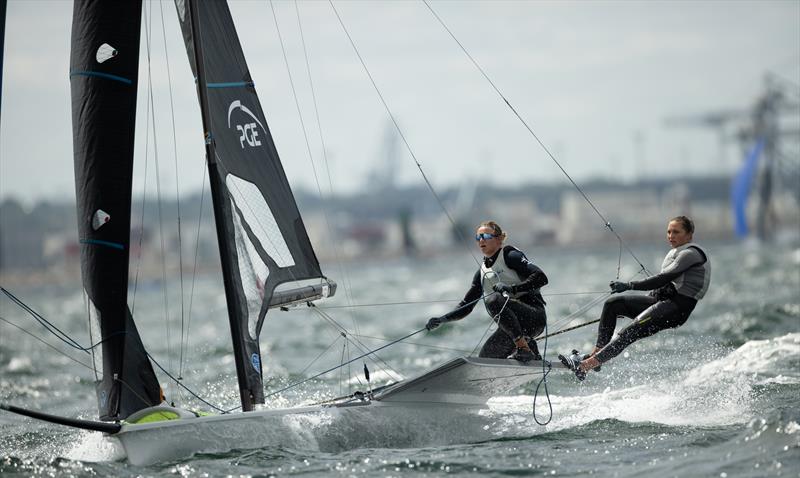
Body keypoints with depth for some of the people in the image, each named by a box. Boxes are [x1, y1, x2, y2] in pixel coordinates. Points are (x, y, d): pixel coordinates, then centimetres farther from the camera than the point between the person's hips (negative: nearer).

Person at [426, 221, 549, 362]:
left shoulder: (510, 255, -4)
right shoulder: (482, 272, 17)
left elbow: (541, 278, -17)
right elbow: (466, 306, 18)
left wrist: (513, 288, -29)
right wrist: (441, 319, 2)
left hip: (533, 315, -8)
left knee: (494, 299, -31)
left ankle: (524, 348, -29)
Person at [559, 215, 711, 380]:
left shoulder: (691, 254, -9)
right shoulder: (674, 253, 21)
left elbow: (664, 279, -20)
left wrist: (628, 286, -23)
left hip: (677, 308, -10)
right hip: (662, 300, 10)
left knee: (630, 332, -24)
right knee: (612, 304, -4)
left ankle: (585, 366, -32)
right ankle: (597, 351, -9)